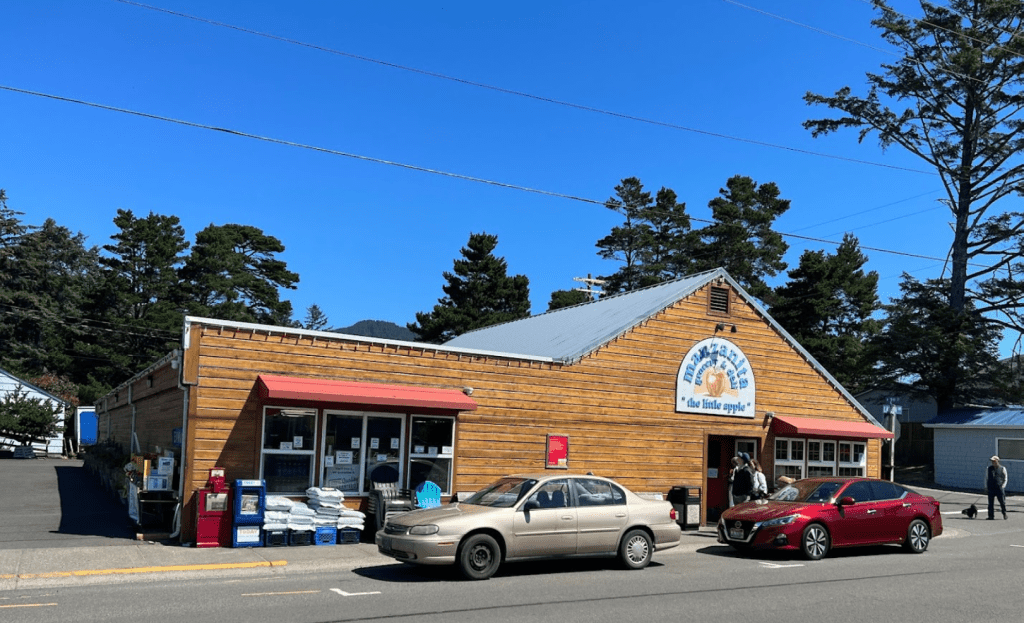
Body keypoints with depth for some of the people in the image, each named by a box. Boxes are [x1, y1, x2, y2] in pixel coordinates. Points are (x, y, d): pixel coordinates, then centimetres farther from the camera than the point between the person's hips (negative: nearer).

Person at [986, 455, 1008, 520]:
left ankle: (1004, 514, 20)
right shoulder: (989, 468, 10)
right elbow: (986, 478, 17)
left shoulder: (1002, 469, 4)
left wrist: (1003, 486, -4)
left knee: (1002, 502, -1)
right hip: (991, 488, 2)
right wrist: (986, 487, 8)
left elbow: (1005, 479, 9)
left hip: (1000, 488, -2)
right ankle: (991, 516, 5)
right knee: (990, 503, 0)